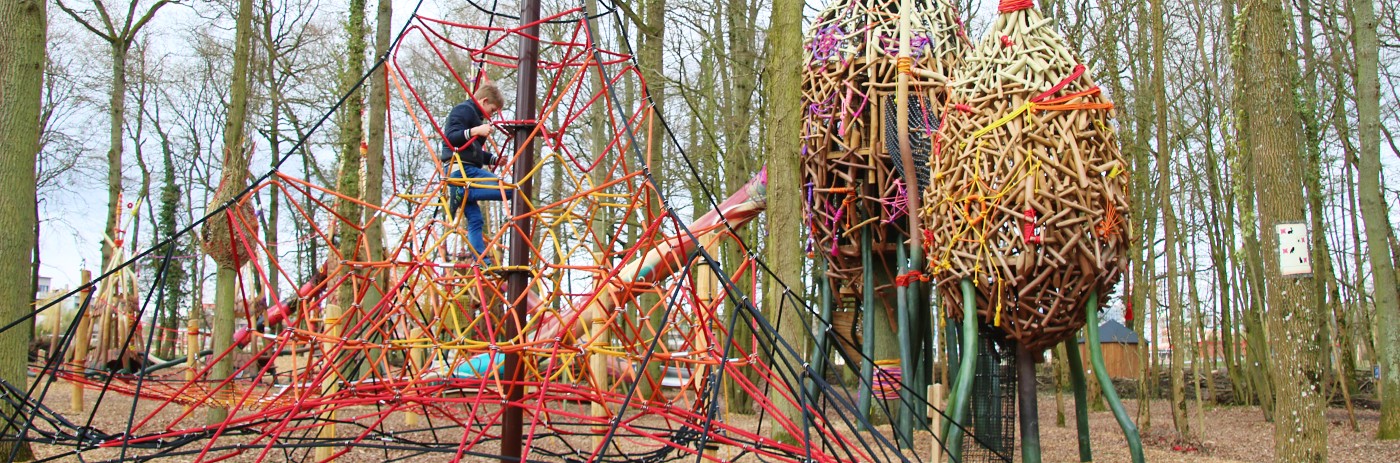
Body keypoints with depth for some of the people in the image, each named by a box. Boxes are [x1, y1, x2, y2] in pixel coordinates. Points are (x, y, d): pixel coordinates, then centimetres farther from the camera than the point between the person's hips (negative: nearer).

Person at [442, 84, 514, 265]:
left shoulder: (475, 115, 28)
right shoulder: (464, 110, -3)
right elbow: (450, 137, -18)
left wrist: (494, 159, 25)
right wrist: (474, 131, -29)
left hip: (467, 170, 11)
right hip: (461, 169, -11)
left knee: (475, 220, 6)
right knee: (507, 190, -19)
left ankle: (482, 262, 3)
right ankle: (460, 194, -24)